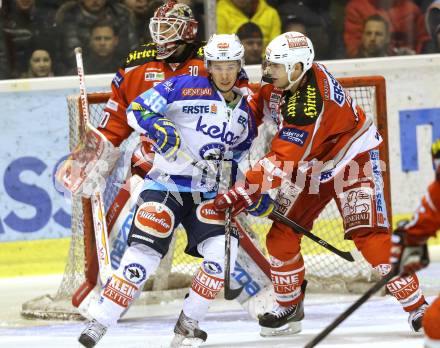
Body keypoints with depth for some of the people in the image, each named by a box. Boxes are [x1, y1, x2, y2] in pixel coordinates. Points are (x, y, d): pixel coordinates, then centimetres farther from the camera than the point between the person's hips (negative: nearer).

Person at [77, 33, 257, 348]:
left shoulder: (244, 112, 13)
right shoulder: (186, 87, -6)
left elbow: (241, 152, 26)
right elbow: (137, 109, -10)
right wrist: (160, 128, -27)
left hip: (207, 194, 5)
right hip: (166, 185, -5)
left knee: (223, 251, -16)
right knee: (144, 252, -17)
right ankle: (99, 322, -9)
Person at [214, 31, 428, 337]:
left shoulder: (311, 106, -36)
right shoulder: (286, 79, -12)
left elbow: (282, 163, -38)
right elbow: (261, 102, 11)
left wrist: (245, 192, -40)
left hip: (350, 159, -8)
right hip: (308, 165, 8)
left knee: (369, 236, -20)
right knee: (281, 235, 1)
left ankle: (417, 307, -12)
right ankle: (289, 307, 19)